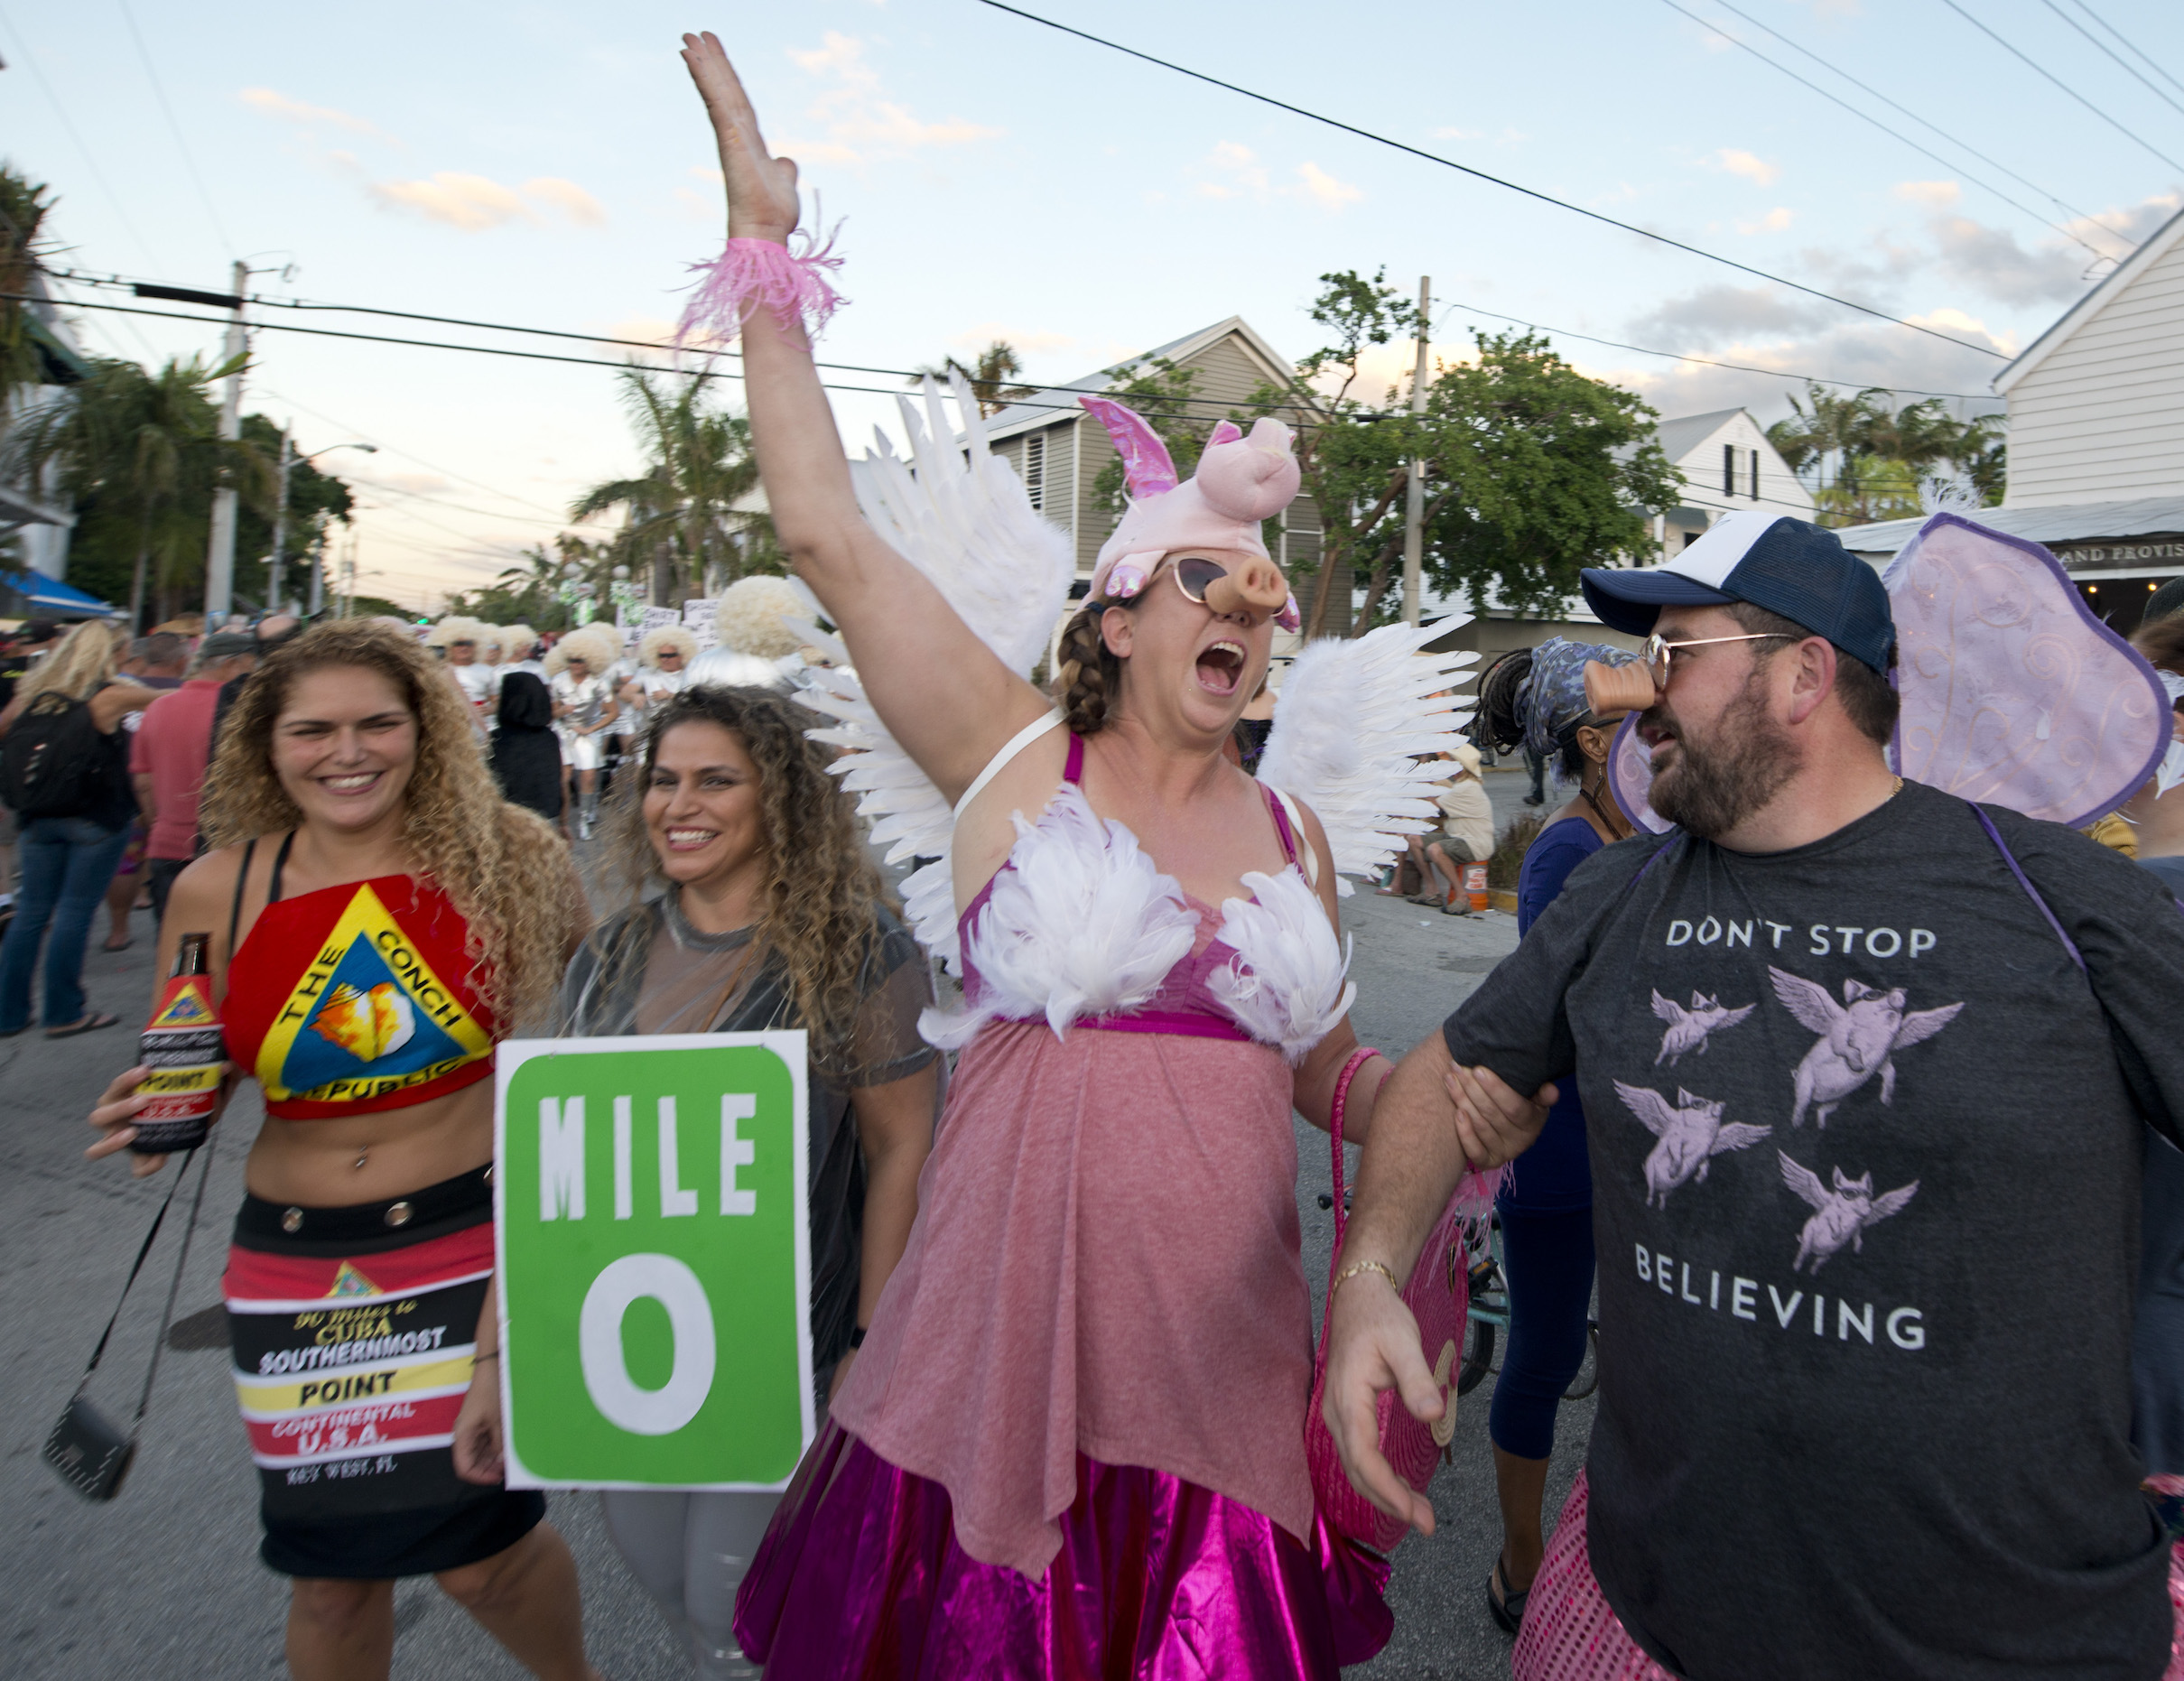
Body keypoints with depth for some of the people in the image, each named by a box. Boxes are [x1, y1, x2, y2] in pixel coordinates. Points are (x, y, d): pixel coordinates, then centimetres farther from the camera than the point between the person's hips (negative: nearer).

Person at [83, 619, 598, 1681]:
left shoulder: (505, 863, -10)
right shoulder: (216, 892, -2)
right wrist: (161, 1115, -10)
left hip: (476, 1242, -3)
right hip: (296, 1263, 3)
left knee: (479, 1553, -1)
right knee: (332, 1569, 14)